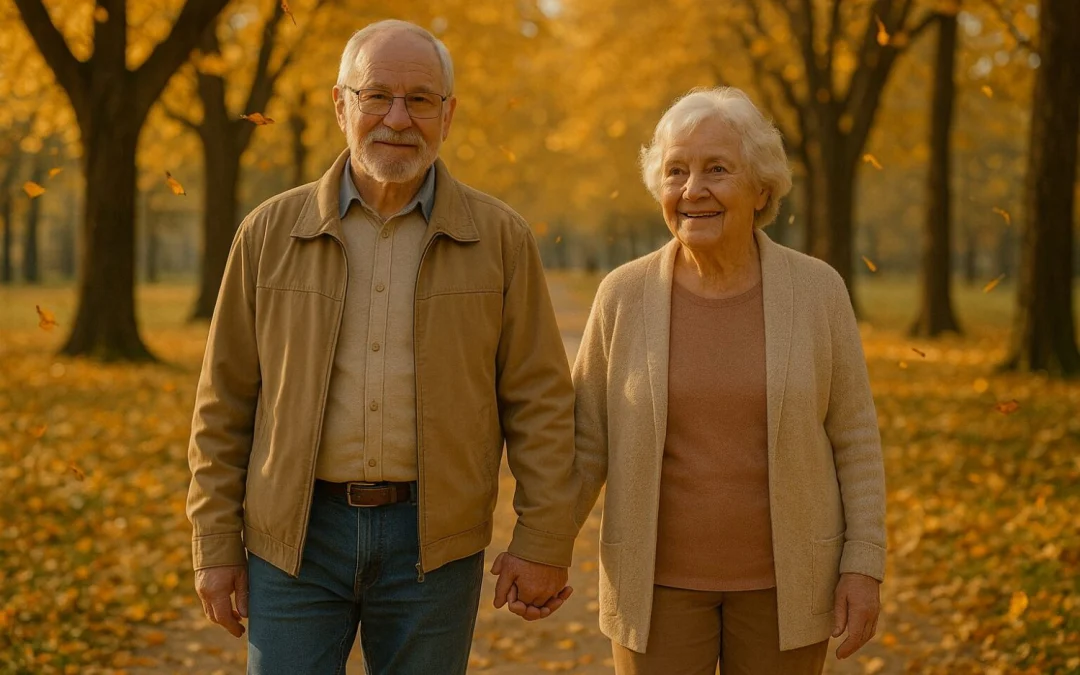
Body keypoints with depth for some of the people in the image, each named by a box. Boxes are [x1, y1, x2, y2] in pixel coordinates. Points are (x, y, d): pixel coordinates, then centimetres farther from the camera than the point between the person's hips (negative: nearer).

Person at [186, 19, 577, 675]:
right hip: (298, 535, 1)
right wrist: (218, 546, 3)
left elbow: (540, 401, 0)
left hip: (433, 543, 0)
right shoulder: (270, 233, 2)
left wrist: (544, 542, -4)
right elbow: (225, 404, 5)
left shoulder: (501, 239, 0)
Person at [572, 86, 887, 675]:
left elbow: (853, 436, -2)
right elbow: (588, 440, 0)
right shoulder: (624, 296, -6)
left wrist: (864, 564, -6)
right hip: (659, 580, 0)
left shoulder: (817, 290, -7)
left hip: (783, 577, 0)